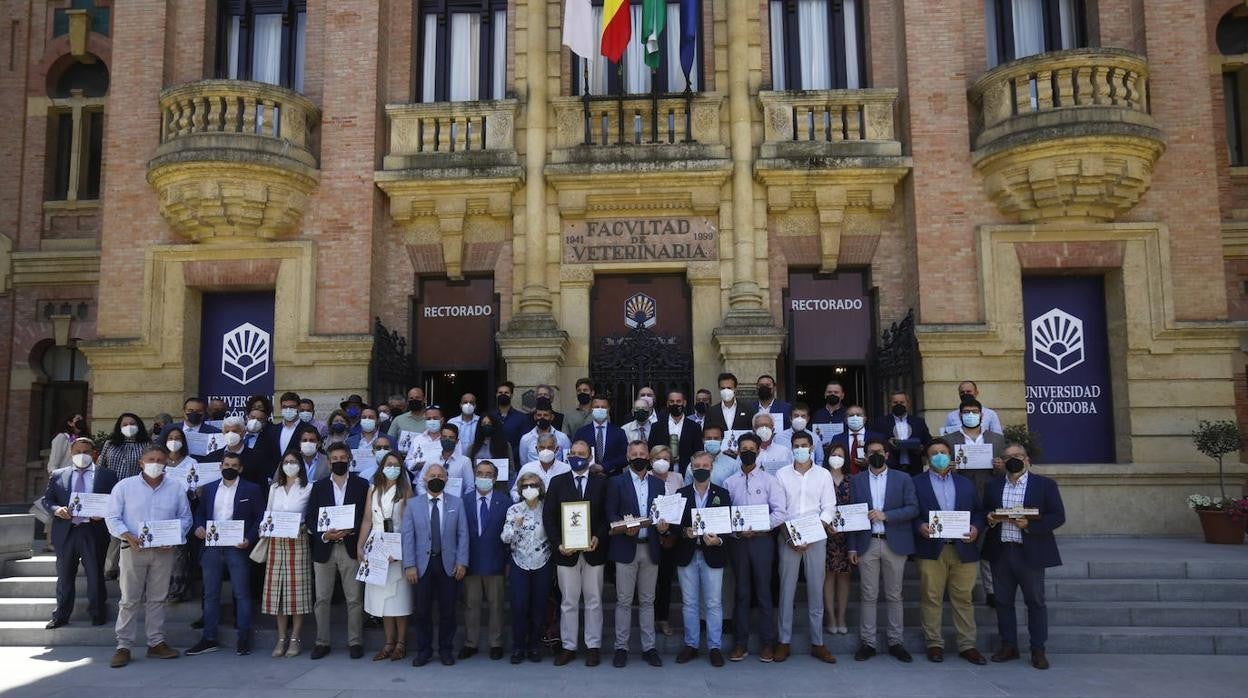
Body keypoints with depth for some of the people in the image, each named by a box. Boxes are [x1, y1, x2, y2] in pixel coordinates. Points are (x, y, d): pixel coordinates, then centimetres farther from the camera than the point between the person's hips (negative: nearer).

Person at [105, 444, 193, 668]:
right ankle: (123, 646, 7)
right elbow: (112, 517, 0)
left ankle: (156, 643, 17)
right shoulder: (125, 486, 1)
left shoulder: (176, 488, 6)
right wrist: (127, 536, -15)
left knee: (157, 598, 9)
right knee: (129, 599, 0)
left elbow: (185, 517, 9)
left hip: (164, 550, 2)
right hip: (133, 549, -2)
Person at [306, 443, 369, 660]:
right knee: (322, 599, 5)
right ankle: (322, 642, 16)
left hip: (351, 548, -2)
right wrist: (324, 535, -10)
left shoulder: (361, 485, 4)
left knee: (354, 599, 1)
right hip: (324, 548, 2)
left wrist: (350, 531, -14)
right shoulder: (318, 487, 10)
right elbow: (309, 518, 6)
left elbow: (367, 516, 1)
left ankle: (355, 642, 10)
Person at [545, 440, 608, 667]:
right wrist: (558, 544, -10)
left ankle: (594, 646, 17)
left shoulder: (601, 482, 3)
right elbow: (548, 516, 1)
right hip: (566, 551, 0)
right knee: (568, 602, 7)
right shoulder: (557, 482, 4)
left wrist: (598, 537, -14)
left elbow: (607, 515, 1)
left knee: (594, 601, 7)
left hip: (593, 551, 0)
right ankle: (568, 647, 16)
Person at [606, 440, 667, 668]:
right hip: (626, 548, -3)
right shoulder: (617, 482, 1)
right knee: (624, 601, 1)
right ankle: (621, 647, 10)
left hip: (650, 548, 3)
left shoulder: (657, 485, 12)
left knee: (647, 600, 9)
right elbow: (610, 515, -4)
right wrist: (625, 528, -20)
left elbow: (663, 514, 12)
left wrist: (664, 527, -9)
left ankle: (648, 647, 15)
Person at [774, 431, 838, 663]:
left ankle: (817, 643, 12)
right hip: (788, 537, 0)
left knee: (816, 590, 4)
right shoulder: (782, 474, 3)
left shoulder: (823, 475, 4)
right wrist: (788, 537, -8)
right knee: (787, 589, 1)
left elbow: (829, 507, 1)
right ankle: (784, 641, 9)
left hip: (816, 538, 1)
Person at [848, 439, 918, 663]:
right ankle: (867, 642, 9)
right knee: (869, 596, 3)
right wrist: (852, 547, 0)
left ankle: (895, 642, 14)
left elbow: (913, 509, -2)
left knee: (894, 595, 6)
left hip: (894, 544, 0)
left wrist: (885, 515, -15)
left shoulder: (903, 479, 6)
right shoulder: (856, 482, 8)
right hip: (867, 544, 0)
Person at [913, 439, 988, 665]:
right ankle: (934, 644, 10)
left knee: (963, 598, 5)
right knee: (931, 598, 1)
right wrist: (920, 526, -17)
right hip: (931, 549, -2)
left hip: (963, 549, 3)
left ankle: (967, 645, 13)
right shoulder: (916, 483, 6)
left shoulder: (965, 483, 17)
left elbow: (979, 512, 14)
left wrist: (976, 528, -5)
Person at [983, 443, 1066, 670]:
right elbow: (984, 512, 16)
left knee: (1035, 602, 3)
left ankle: (1038, 650, 13)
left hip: (1030, 552, -3)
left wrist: (1029, 525, -17)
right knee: (1003, 601, 9)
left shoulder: (1045, 485, 0)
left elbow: (1058, 516, -5)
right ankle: (1008, 645, 20)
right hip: (1000, 552, 3)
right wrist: (989, 519, -7)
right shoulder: (992, 486, 11)